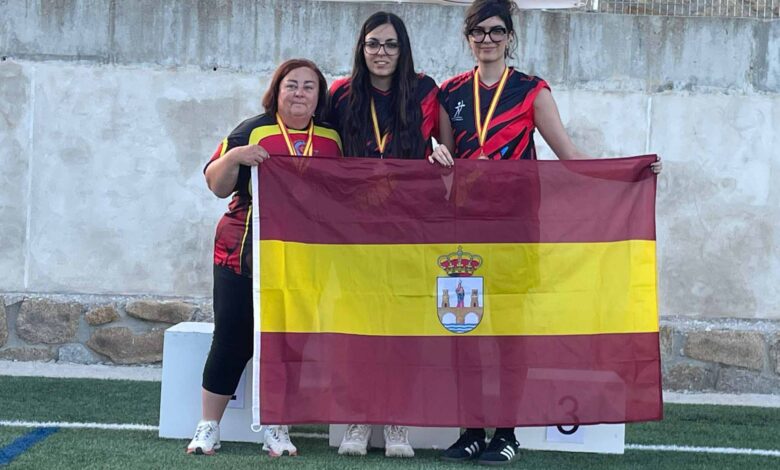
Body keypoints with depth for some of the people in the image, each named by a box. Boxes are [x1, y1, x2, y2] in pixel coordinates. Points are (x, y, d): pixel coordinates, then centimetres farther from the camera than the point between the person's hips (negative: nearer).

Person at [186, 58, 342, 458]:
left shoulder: (333, 138, 8)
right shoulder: (252, 131, 1)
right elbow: (217, 185, -1)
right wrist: (235, 156, -18)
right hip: (244, 255, -2)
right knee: (232, 339, 1)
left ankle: (277, 431, 16)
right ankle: (208, 428, 14)